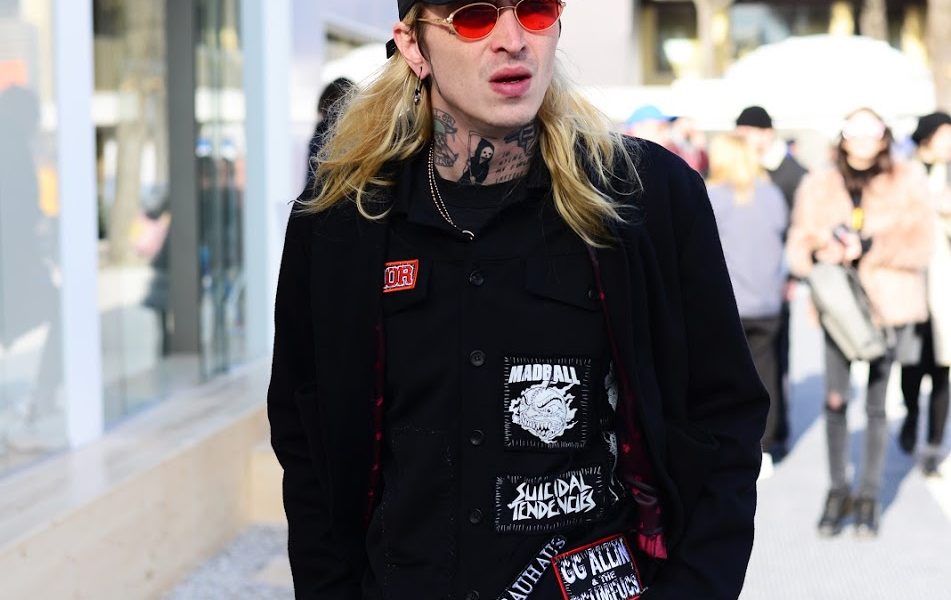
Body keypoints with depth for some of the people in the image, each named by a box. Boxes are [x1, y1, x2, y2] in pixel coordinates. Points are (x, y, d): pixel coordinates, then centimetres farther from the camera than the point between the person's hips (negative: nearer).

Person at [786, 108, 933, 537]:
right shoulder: (819, 186, 8)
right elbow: (798, 244, 6)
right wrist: (819, 251, -17)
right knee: (835, 399, -6)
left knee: (876, 405, 4)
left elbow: (919, 247, -3)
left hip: (887, 304, -1)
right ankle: (838, 489, 13)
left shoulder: (906, 184, 3)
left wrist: (869, 248, -16)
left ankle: (870, 495, 18)